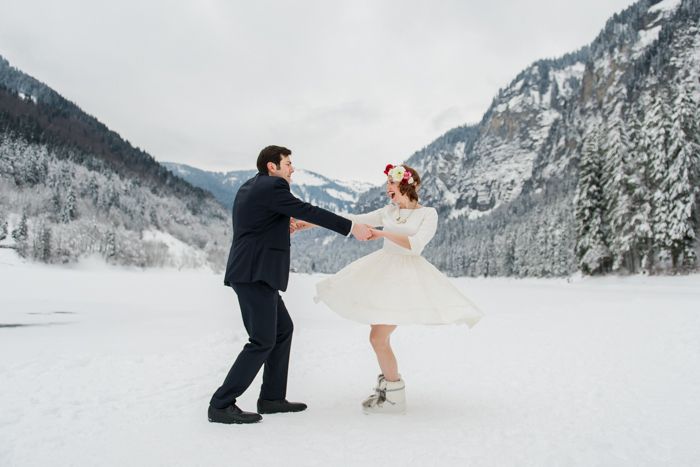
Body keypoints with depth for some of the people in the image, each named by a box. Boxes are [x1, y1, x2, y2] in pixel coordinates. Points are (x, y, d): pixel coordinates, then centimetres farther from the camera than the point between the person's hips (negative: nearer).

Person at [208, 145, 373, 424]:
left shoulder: (248, 187, 19)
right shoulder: (272, 186, -10)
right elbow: (308, 212, -14)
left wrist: (281, 229, 12)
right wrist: (352, 228, -10)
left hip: (252, 273, 11)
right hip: (255, 273, -10)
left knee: (283, 329, 15)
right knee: (263, 341, -7)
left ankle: (272, 398, 21)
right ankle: (221, 405, -1)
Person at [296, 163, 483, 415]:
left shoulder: (428, 213, -4)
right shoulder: (388, 211, 11)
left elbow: (416, 245, -18)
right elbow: (354, 220, 9)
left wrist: (383, 233, -22)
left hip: (406, 276, -6)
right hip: (382, 271, 6)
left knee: (378, 338, -11)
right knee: (381, 336, 12)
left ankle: (395, 398, 5)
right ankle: (386, 386, 31)